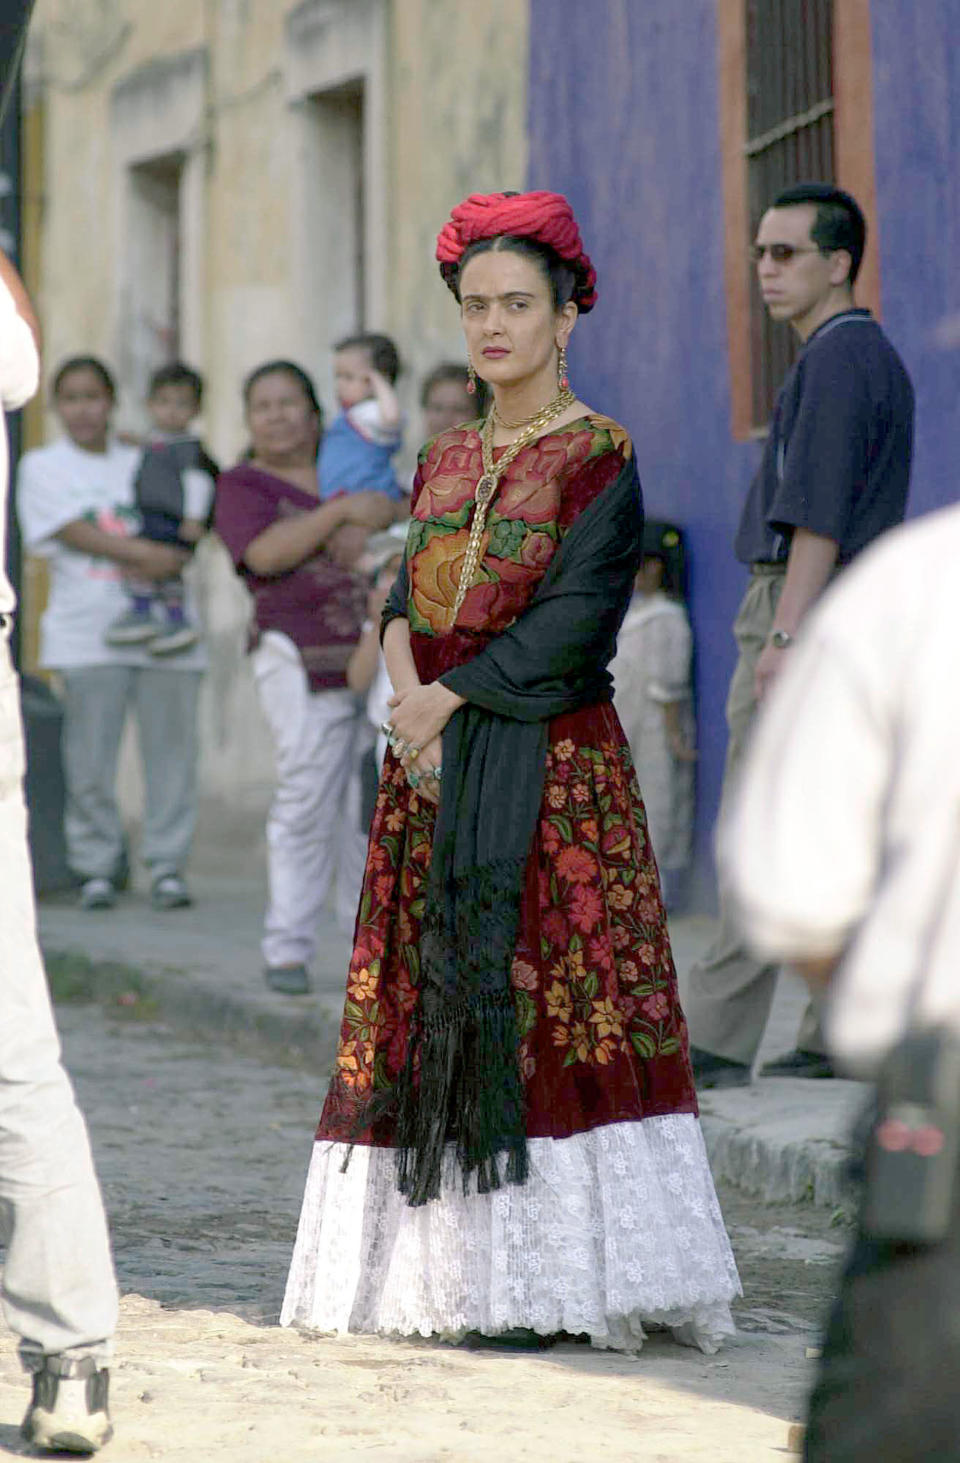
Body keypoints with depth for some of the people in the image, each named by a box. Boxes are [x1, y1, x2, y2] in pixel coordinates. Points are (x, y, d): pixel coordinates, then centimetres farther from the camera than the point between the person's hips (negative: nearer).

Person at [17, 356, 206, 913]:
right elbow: (75, 532, -5)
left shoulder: (142, 464, 19)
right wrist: (145, 554, -16)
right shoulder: (43, 466, 9)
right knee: (91, 758, -6)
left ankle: (168, 866, 5)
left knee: (171, 746, -3)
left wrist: (154, 564, -11)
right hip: (89, 631, -3)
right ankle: (98, 869, 5)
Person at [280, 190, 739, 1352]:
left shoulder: (599, 459, -3)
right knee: (430, 999, 4)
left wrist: (445, 697, -12)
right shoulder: (447, 460, 16)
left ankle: (559, 1276, -7)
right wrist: (408, 697, -10)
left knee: (546, 989, -9)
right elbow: (407, 599, 9)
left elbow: (574, 620, -12)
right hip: (436, 770, 7)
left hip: (551, 769, -6)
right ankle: (459, 1268, 8)